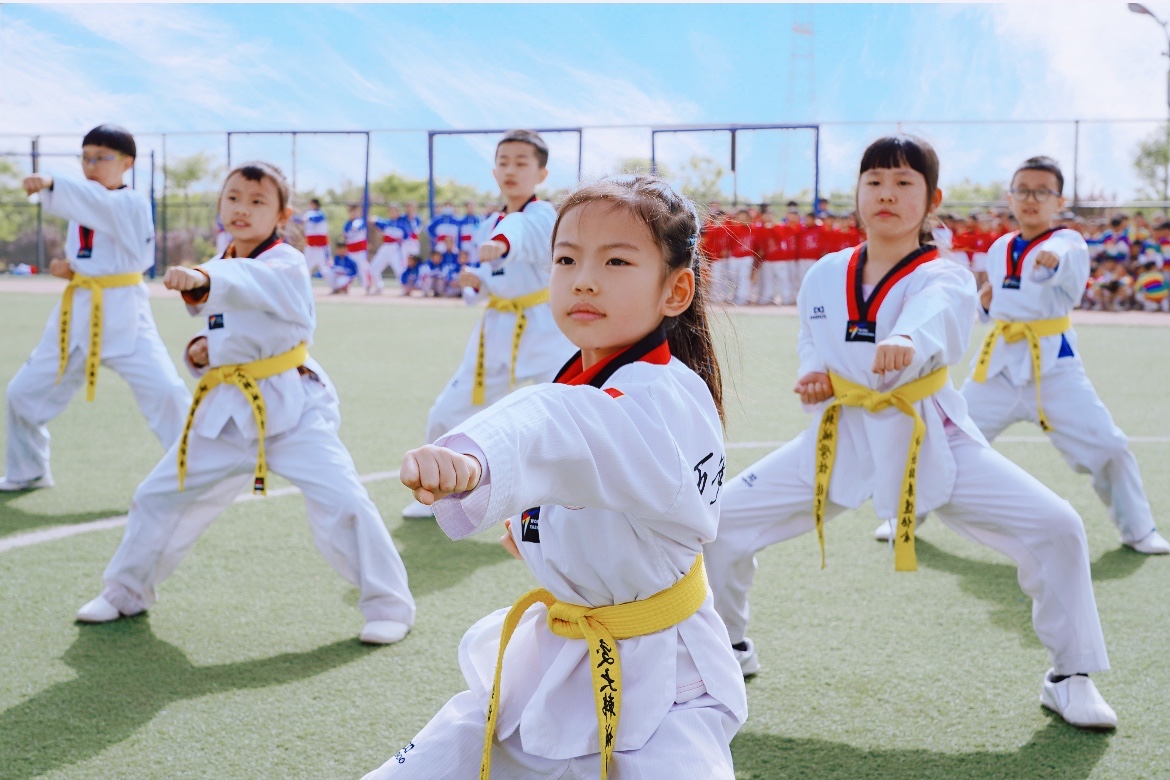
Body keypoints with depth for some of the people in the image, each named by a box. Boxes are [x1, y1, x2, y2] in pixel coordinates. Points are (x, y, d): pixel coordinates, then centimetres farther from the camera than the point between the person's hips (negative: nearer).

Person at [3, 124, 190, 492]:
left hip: (122, 313, -7)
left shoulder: (132, 202, -9)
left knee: (166, 391, -17)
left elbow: (100, 203, -32)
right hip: (76, 313, 7)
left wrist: (52, 185, -45)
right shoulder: (82, 206, 13)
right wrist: (69, 268, 2)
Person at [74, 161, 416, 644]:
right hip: (228, 410, 7)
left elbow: (253, 282, -40)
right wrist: (201, 351, 1)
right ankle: (127, 592, 36)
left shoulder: (284, 265, -14)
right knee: (160, 496, 13)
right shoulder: (222, 267, 9)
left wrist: (202, 279, -59)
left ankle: (388, 605, -2)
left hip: (292, 408, -7)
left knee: (340, 502, -20)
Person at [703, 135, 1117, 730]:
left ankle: (1069, 676, 7)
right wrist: (812, 380, -8)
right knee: (723, 519, -4)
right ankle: (727, 643, 26)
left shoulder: (945, 279, -15)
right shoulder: (825, 276, -1)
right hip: (841, 438, 3)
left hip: (932, 441, -3)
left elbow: (933, 319, -40)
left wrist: (906, 343, -64)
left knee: (1054, 527, -17)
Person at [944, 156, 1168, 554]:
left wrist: (1057, 261, -53)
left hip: (1053, 361, -4)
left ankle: (1138, 530, 14)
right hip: (1000, 361, 4)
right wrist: (986, 303, -1)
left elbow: (1074, 285, -30)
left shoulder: (1067, 241, -6)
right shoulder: (998, 249, 9)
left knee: (1107, 446, -7)